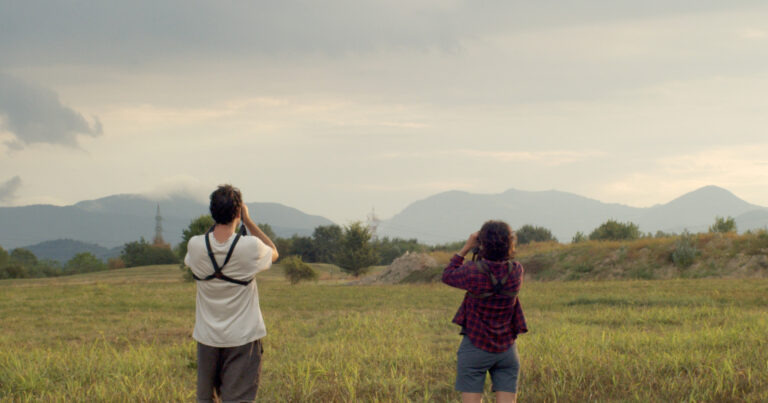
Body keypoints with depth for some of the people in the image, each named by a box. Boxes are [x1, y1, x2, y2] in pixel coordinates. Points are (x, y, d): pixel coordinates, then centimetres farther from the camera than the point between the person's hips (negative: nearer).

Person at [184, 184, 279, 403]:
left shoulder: (195, 245, -11)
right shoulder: (250, 247, -17)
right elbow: (274, 252, 7)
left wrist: (216, 223, 8)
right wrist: (248, 221, 2)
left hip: (208, 336, 3)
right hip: (242, 336, -3)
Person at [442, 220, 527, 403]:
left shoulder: (473, 272, -17)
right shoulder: (516, 270, -6)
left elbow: (448, 276, 3)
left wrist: (466, 248, 4)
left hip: (475, 348, -3)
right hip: (507, 349, 3)